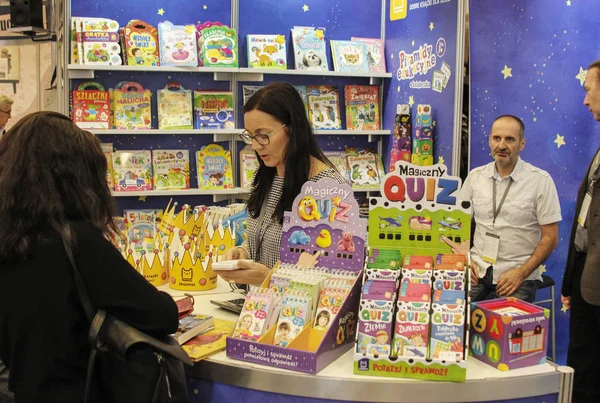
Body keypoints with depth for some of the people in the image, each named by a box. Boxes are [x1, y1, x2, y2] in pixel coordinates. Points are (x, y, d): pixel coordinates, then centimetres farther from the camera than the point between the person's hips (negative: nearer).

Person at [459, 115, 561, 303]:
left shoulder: (541, 180, -3)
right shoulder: (475, 176, 7)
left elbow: (550, 238, -4)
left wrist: (521, 273, -13)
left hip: (517, 277, -2)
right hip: (477, 273, 2)